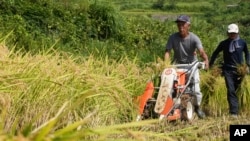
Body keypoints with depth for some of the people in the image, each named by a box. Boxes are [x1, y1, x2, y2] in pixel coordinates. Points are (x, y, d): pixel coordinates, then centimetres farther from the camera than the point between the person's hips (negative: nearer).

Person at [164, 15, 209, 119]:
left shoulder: (194, 38, -16)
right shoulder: (173, 37, -12)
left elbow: (201, 51, -29)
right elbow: (167, 51, -18)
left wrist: (206, 60, -50)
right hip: (178, 64, 1)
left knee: (196, 89, -4)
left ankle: (197, 107, 24)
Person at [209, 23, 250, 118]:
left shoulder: (242, 42, 4)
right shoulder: (224, 43, 3)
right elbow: (215, 53, 15)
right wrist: (211, 64, 15)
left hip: (239, 70, 1)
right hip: (228, 70, -1)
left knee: (235, 90, 8)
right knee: (231, 91, -11)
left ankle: (234, 110, 21)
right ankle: (234, 112, -14)